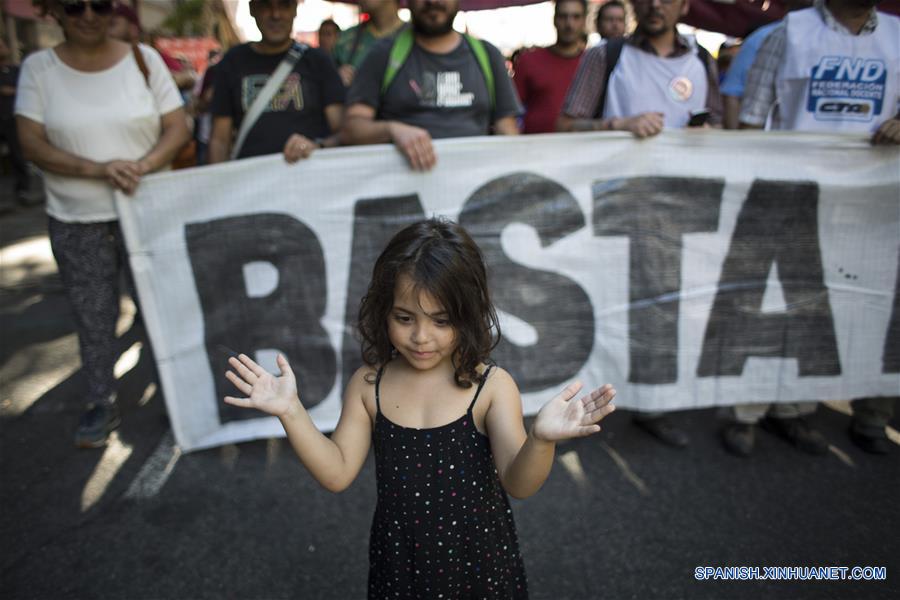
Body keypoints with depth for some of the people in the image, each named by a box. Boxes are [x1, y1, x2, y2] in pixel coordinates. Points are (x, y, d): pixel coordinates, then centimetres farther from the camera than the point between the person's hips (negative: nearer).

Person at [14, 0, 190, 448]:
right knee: (93, 318, 10)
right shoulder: (38, 68, -1)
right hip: (76, 222, 1)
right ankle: (101, 405, 27)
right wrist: (97, 169, -23)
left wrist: (142, 165, -22)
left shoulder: (144, 58, -1)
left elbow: (178, 128, -3)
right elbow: (32, 144, -7)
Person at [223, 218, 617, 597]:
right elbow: (337, 474, -7)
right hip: (400, 560, 2)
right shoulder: (368, 385, -8)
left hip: (479, 560, -2)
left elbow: (518, 484, -23)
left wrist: (541, 439, -44)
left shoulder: (491, 386, -16)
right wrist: (291, 412, -20)